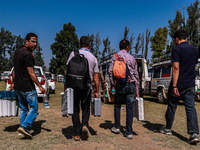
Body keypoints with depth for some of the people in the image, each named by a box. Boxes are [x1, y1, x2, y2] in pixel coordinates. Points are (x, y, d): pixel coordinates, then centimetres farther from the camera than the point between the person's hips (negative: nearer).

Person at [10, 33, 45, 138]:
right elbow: (31, 73, -18)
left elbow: (14, 70, 18)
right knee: (34, 108, 1)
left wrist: (13, 83, 26)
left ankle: (23, 129, 21)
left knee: (23, 109, 16)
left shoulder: (17, 52, 12)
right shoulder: (28, 54, -16)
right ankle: (25, 126, -9)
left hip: (17, 87, 9)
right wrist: (40, 86, -15)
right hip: (27, 87, -9)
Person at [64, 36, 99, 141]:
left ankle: (77, 134, 9)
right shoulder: (93, 58, 9)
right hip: (87, 87, 1)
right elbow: (96, 77, 9)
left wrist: (66, 84, 4)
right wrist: (97, 91, 15)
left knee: (75, 110, 8)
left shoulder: (74, 54, 3)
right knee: (86, 108, 16)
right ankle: (85, 125, -7)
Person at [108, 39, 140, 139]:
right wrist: (137, 90, 15)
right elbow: (136, 75, 10)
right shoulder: (132, 58, 9)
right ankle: (129, 132, 5)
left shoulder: (115, 56, 3)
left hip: (120, 85, -1)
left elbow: (110, 70, -6)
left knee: (117, 106, 17)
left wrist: (113, 84, 2)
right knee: (129, 108, 3)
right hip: (131, 85, 1)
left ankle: (117, 127, 23)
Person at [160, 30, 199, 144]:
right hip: (190, 85, 5)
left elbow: (176, 68, -18)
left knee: (172, 106, 10)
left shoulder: (177, 50, -10)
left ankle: (168, 128, 25)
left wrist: (174, 86, -19)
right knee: (191, 108, 2)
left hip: (179, 84, -5)